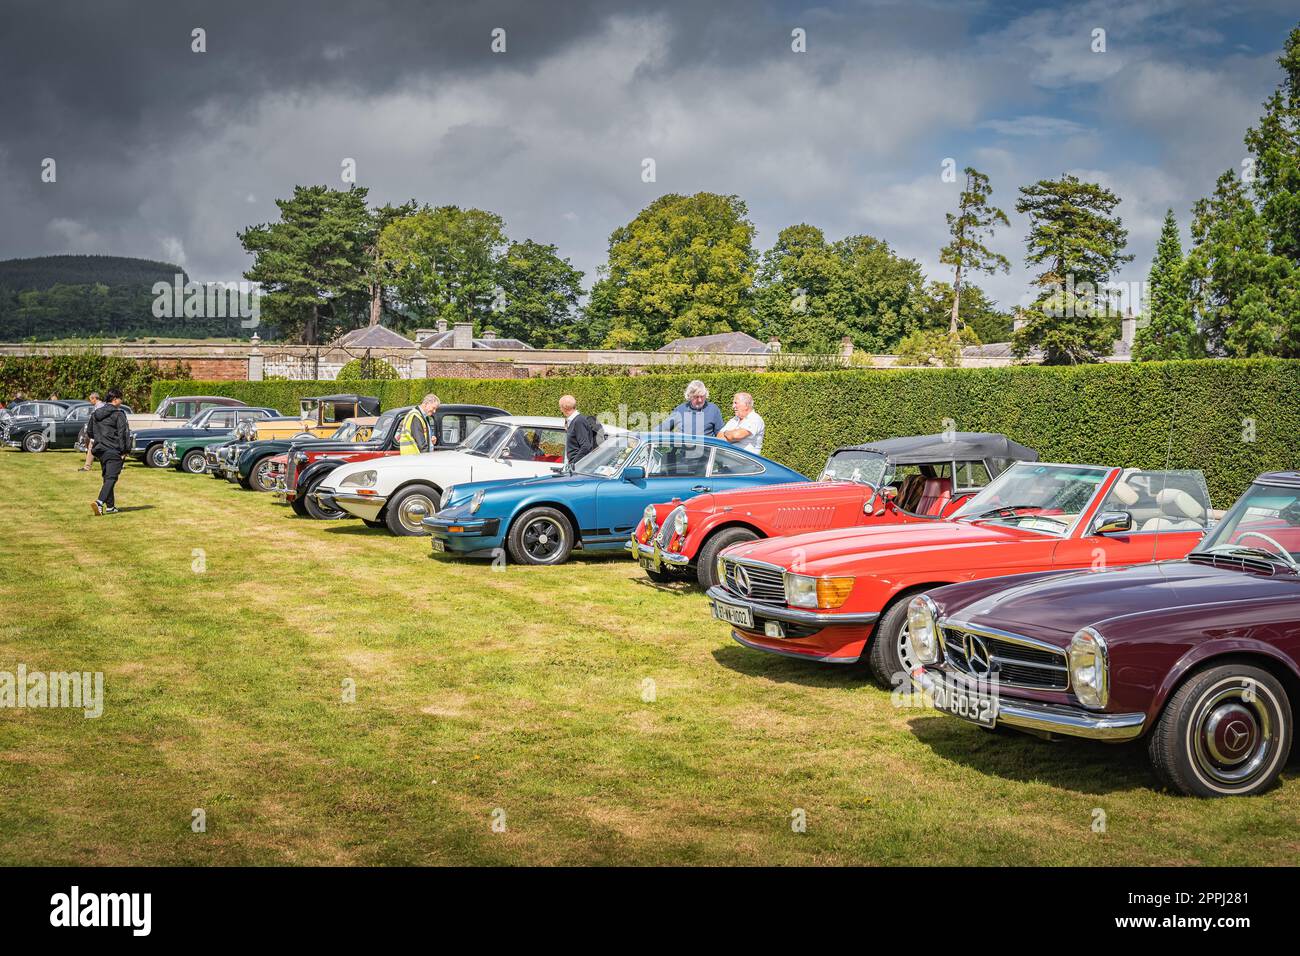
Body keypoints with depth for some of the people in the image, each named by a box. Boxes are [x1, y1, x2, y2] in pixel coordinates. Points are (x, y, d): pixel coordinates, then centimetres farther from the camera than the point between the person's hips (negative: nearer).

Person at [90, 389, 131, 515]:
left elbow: (91, 432, 19)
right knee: (111, 478, -8)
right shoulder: (118, 414, -10)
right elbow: (123, 433, -13)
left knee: (107, 477, 15)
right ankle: (99, 502, -25)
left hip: (100, 450, 7)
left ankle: (110, 506, 19)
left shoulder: (96, 413, 11)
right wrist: (125, 450, -7)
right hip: (114, 451, -7)